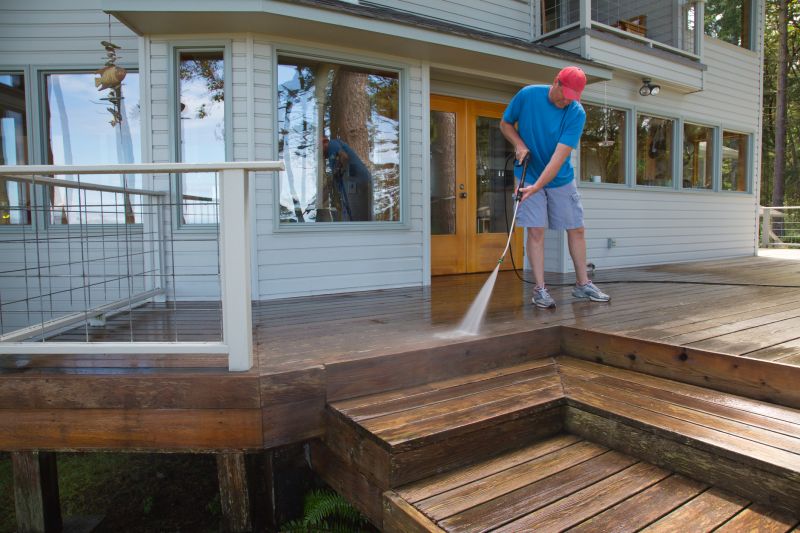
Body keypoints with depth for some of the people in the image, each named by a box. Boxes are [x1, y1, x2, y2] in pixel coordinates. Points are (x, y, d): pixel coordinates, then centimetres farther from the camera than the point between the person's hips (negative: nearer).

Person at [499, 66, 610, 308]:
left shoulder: (576, 113, -15)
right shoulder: (527, 95, -12)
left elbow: (560, 156, -23)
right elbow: (505, 124, 3)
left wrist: (537, 187, -34)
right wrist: (519, 144, -16)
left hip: (561, 179, 2)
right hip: (528, 175, -1)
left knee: (576, 229, 5)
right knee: (536, 231, -8)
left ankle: (582, 284, 19)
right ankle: (540, 289, -3)